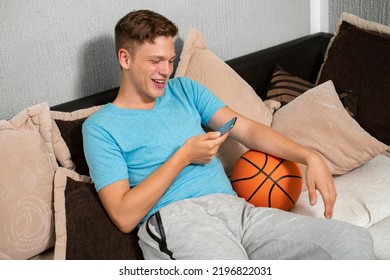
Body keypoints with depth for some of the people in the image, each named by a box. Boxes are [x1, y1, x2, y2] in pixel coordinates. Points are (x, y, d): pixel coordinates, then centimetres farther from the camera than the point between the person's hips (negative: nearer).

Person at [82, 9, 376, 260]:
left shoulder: (184, 90, 21)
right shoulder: (101, 127, 5)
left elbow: (247, 129, 14)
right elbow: (124, 216, -5)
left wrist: (310, 157, -1)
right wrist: (183, 156, -6)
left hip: (236, 209, 6)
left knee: (355, 241, -14)